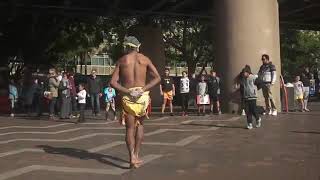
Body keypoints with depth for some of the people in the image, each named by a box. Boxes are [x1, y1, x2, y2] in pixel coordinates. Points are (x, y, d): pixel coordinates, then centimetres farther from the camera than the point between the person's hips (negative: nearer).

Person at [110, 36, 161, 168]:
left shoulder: (121, 60, 7)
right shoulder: (145, 59, 8)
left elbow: (113, 82, -3)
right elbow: (157, 78, -1)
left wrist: (127, 91, -10)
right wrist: (143, 89, -9)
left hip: (127, 96, -1)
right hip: (142, 95, 1)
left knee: (130, 128, 3)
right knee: (140, 124, 19)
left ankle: (132, 157, -12)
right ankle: (136, 155, 17)